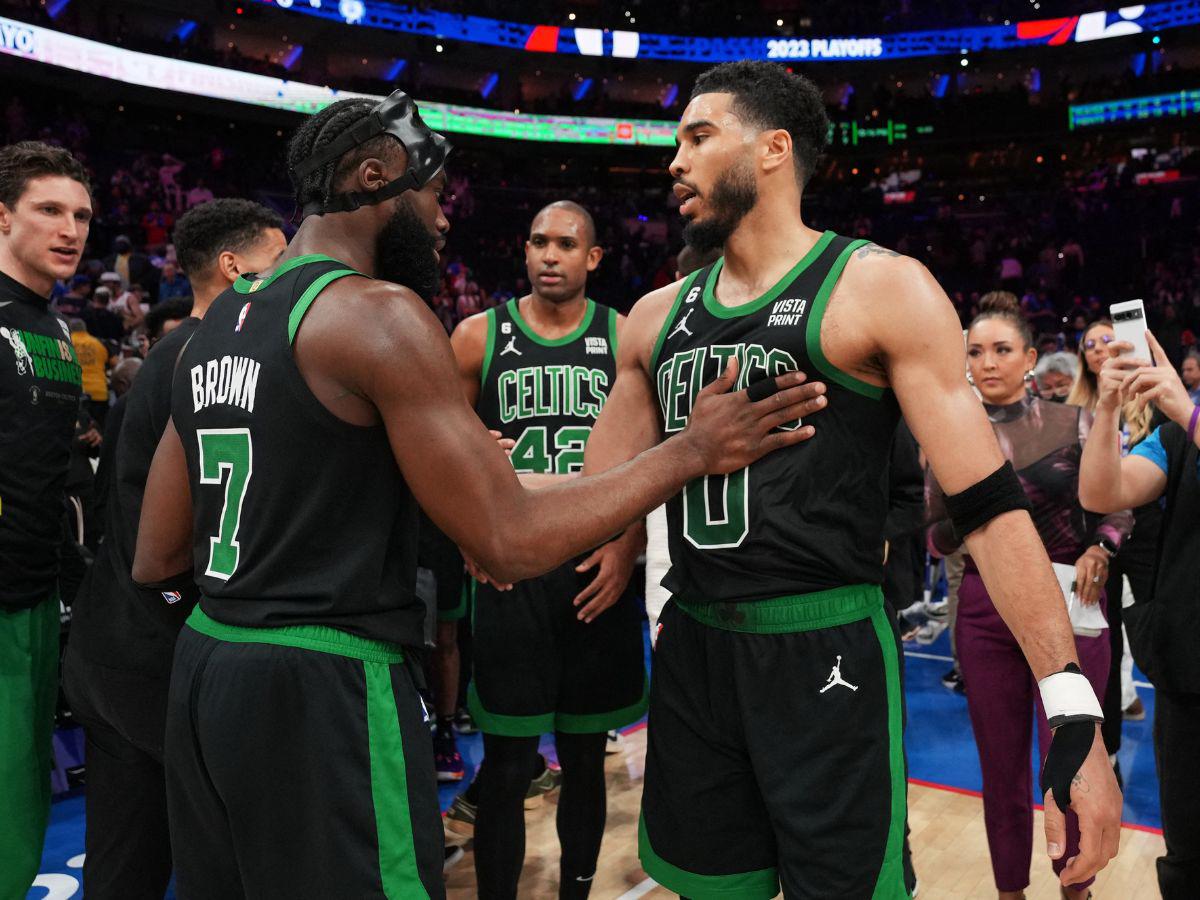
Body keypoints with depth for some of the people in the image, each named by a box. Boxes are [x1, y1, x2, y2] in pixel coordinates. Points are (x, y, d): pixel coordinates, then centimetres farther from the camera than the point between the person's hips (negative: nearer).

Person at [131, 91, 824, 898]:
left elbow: (157, 563, 12)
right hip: (324, 686, -9)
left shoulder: (214, 324, 10)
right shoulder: (379, 312, -15)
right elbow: (512, 541, -19)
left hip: (205, 669, 9)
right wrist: (693, 451, -11)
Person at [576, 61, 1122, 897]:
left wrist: (1072, 707, -16)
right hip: (692, 648, 5)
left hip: (824, 655, -5)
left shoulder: (881, 287, -7)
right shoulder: (658, 314, 9)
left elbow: (988, 503, -11)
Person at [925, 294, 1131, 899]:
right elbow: (934, 535, 5)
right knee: (1001, 766, 11)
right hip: (985, 611, 1)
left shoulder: (1072, 423, 0)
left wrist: (1098, 551, -14)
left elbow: (1117, 506, 5)